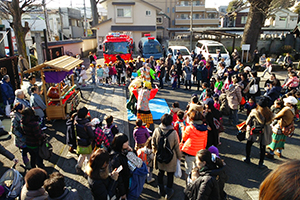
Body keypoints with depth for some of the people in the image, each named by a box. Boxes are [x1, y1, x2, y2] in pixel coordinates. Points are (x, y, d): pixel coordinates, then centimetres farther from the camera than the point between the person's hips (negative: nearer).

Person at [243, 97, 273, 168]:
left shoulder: (254, 112, -19)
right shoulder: (269, 113, -11)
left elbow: (247, 122, -11)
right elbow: (270, 122, 2)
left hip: (253, 133, -2)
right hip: (264, 134, 2)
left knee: (249, 144, 20)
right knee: (262, 148, 15)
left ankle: (247, 159, 34)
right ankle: (261, 164, 25)